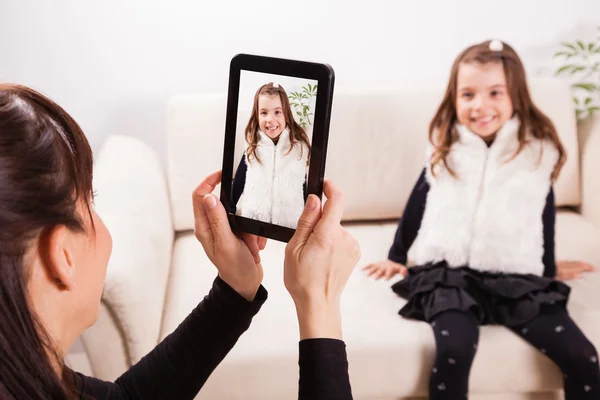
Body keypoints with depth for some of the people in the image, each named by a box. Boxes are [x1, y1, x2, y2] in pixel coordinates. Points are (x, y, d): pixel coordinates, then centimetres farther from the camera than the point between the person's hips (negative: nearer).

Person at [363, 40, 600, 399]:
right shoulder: (445, 149, 4)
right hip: (449, 273, -1)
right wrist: (398, 256, 26)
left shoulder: (538, 151, 2)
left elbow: (545, 215, 15)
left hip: (519, 279, 1)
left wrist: (548, 273, 25)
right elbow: (418, 203, 17)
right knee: (454, 349, -29)